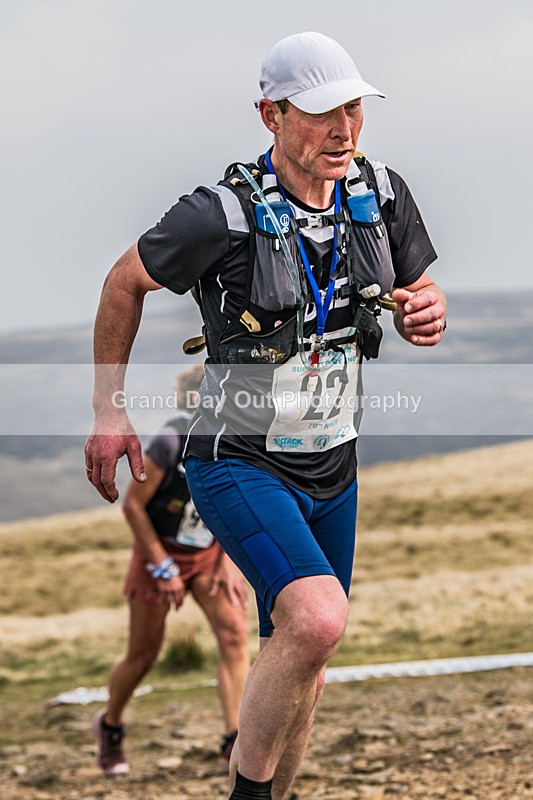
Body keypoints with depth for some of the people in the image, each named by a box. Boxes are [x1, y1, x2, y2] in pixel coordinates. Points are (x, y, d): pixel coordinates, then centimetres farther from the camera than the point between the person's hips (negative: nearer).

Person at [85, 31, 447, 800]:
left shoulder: (383, 194, -5)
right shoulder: (226, 213, -21)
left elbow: (422, 295, 10)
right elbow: (125, 282, -4)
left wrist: (429, 313, -16)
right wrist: (108, 411, 0)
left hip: (330, 467, 6)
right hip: (237, 464, -6)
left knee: (300, 665, 16)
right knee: (317, 621, -28)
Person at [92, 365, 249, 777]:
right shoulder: (171, 443, -25)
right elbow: (133, 505, -18)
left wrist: (230, 562, -5)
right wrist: (164, 569, -16)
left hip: (208, 554, 4)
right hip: (160, 552, -4)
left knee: (235, 636, -14)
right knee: (143, 654, 7)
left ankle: (234, 747, -14)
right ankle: (110, 726, 35)